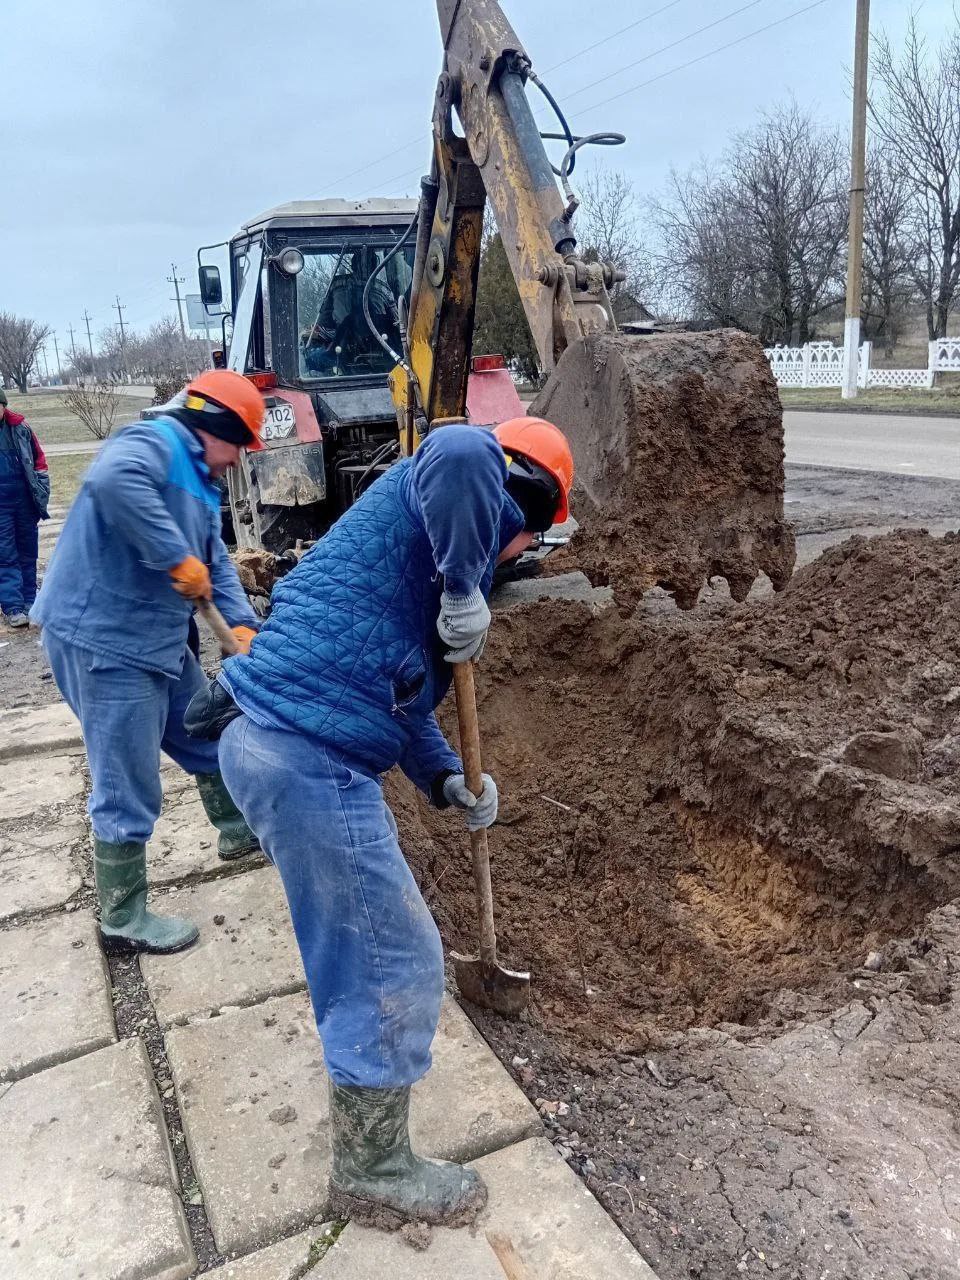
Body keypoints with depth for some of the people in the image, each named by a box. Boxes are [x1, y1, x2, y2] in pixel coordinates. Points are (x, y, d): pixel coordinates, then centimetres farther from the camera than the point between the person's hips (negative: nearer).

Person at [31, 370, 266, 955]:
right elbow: (113, 479, -39)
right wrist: (177, 557, -33)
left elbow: (217, 562, 12)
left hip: (157, 638, 10)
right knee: (129, 792, -1)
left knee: (209, 735, 25)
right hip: (103, 641, -10)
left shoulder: (197, 478, 16)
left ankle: (238, 829, 48)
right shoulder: (153, 444, -16)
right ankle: (124, 921, 15)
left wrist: (242, 623, -5)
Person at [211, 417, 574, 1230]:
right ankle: (373, 1171, 26)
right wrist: (465, 587, -21)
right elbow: (460, 451, -33)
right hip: (308, 754, -11)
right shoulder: (474, 482, -4)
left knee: (362, 923, 35)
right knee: (394, 962, 5)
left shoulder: (429, 526, 23)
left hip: (271, 733, 11)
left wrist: (447, 778, 17)